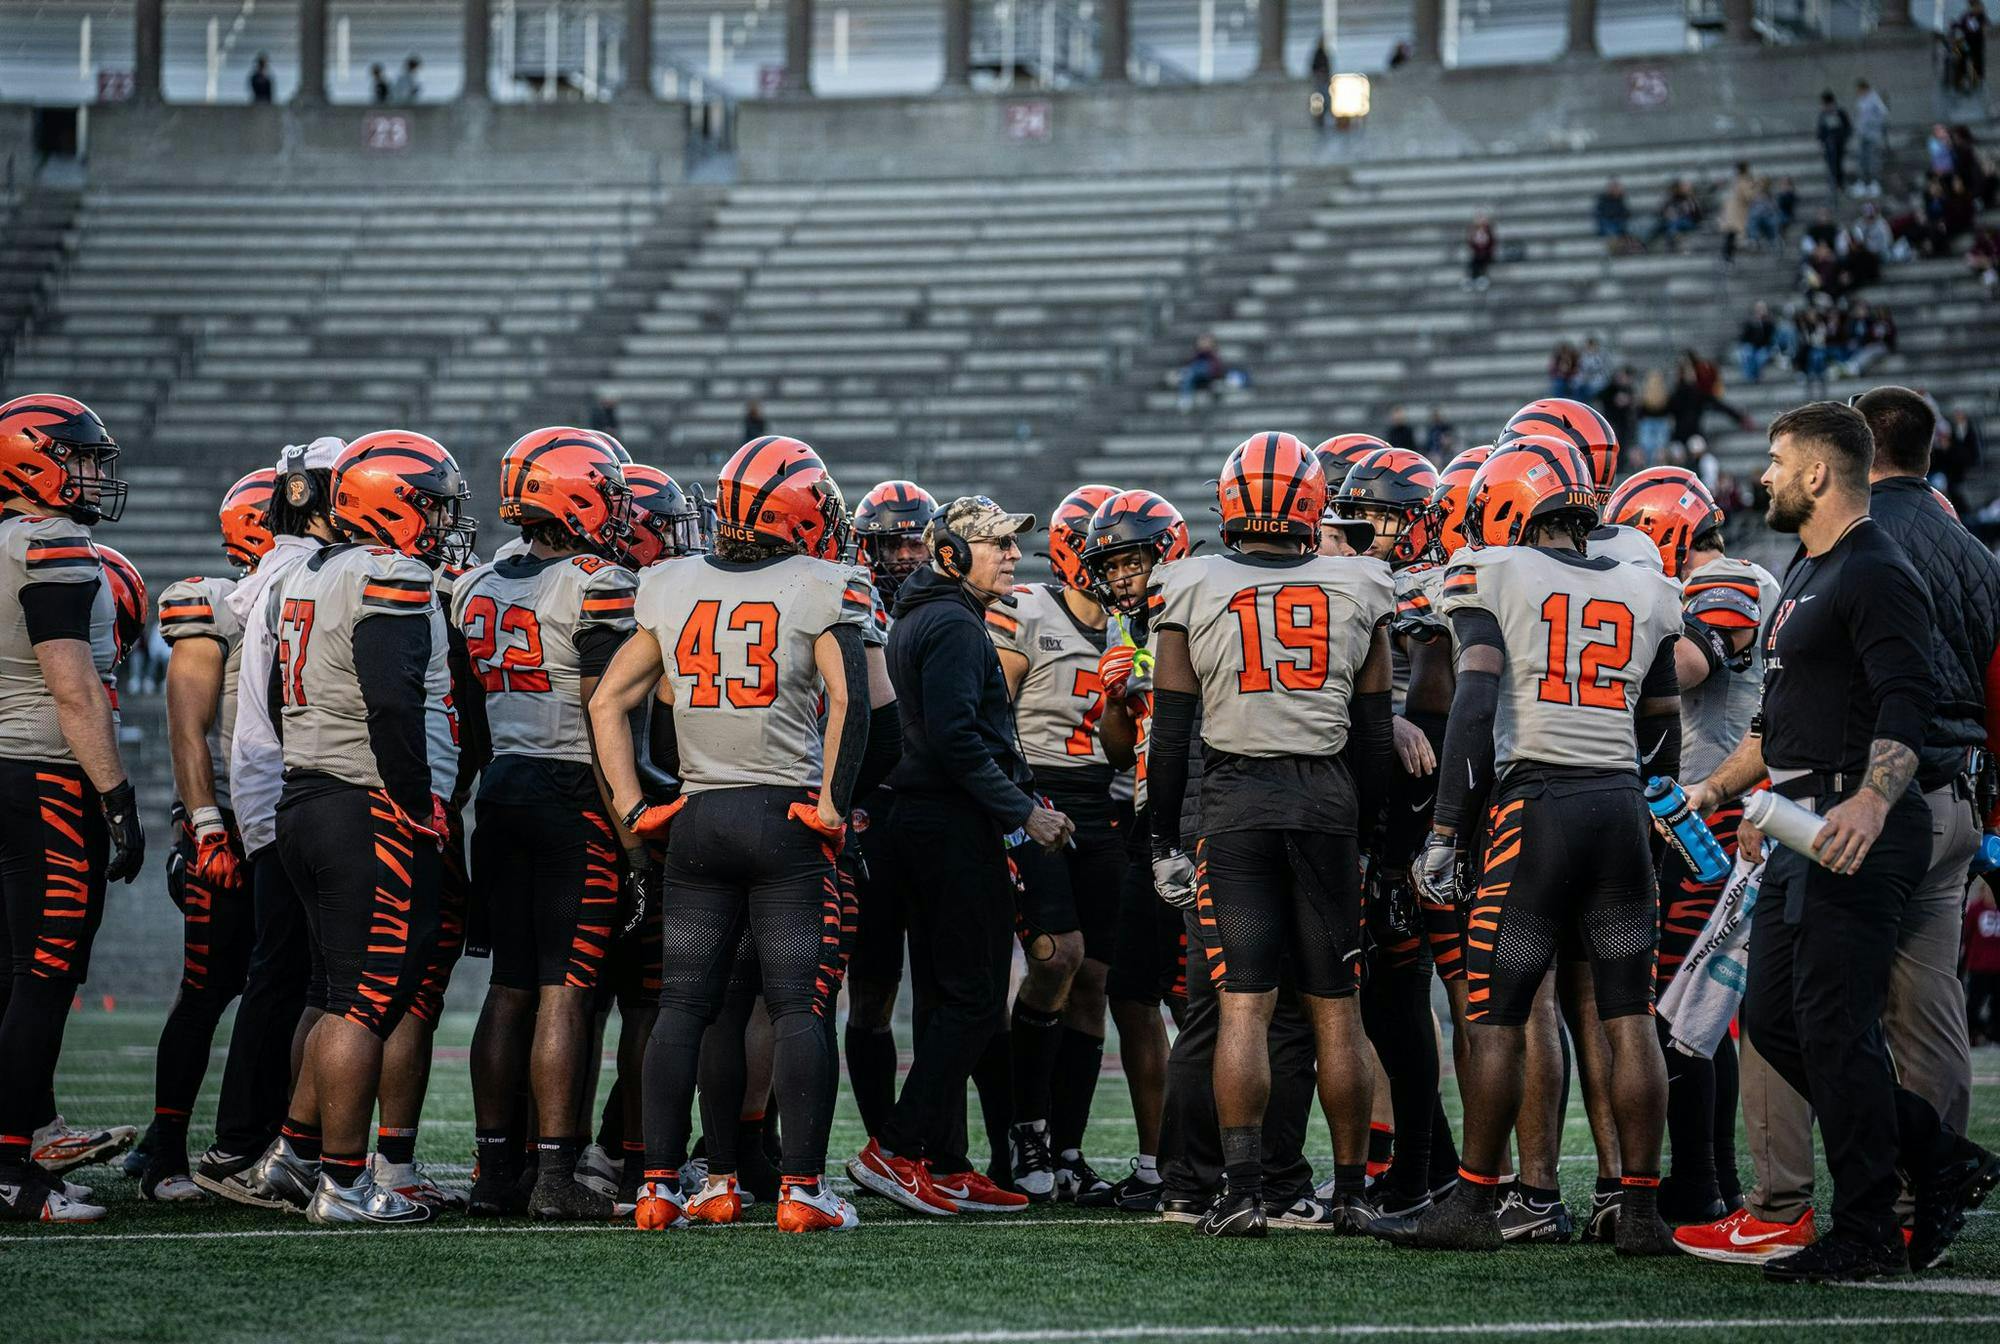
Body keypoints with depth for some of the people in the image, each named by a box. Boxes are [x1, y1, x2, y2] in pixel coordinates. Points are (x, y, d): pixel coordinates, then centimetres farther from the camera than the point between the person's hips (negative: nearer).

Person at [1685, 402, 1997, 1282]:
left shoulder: (1876, 576, -12)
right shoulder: (1806, 575, 20)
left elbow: (1907, 705, -23)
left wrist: (1871, 800, -36)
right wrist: (1719, 788, 30)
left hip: (1856, 833, -10)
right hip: (1804, 831, 10)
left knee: (1835, 1029, -7)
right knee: (1773, 1020, 10)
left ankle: (1868, 1234, 2)